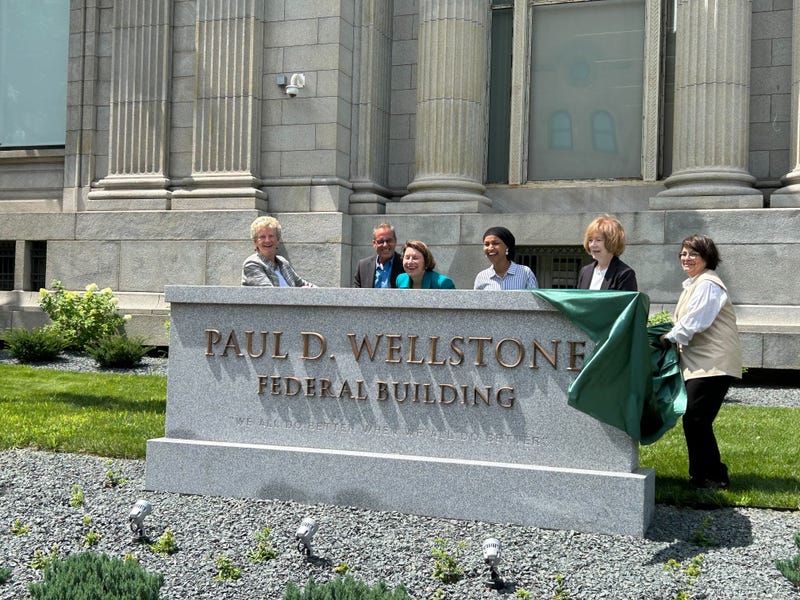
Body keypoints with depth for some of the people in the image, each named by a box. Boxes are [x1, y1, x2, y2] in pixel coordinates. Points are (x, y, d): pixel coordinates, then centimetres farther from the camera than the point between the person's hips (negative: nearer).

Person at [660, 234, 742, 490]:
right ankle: (701, 474, 20)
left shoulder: (707, 284, -12)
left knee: (696, 420, -10)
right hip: (699, 363, 10)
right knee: (693, 421, 11)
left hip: (712, 364, -10)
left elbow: (694, 322, -18)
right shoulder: (694, 284, 20)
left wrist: (669, 338, -5)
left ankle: (713, 477, -1)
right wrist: (673, 338, 12)